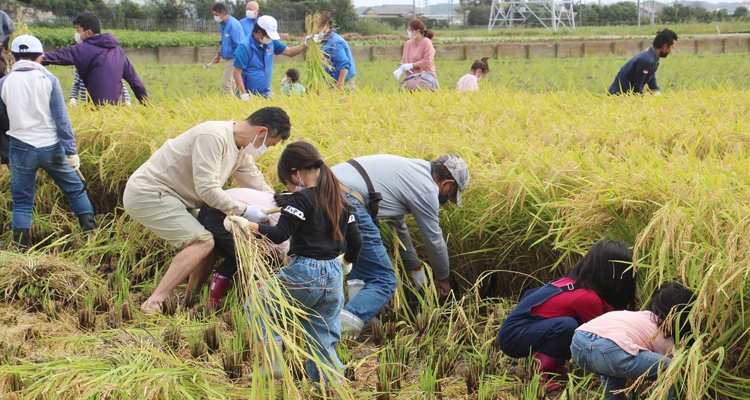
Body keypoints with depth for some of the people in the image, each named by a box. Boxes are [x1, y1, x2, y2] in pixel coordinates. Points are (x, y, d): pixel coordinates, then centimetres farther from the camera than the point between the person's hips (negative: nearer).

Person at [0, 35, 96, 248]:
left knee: (21, 201, 11)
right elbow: (61, 118, -7)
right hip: (51, 148, -1)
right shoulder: (48, 79, -5)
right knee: (75, 188, 15)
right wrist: (71, 151, -5)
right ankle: (91, 233, 15)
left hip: (20, 150, 1)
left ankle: (21, 246, 9)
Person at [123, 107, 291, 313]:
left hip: (170, 197, 10)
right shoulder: (213, 136, -23)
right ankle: (154, 304, -24)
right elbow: (207, 189, -27)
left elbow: (260, 189, 17)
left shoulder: (241, 151, 8)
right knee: (202, 242, -20)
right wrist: (245, 210, -20)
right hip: (146, 194, -10)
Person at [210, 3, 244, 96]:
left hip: (234, 59, -9)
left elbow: (239, 44, -21)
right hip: (227, 58, 9)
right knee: (231, 83, 14)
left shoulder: (233, 24, -20)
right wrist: (218, 54, 19)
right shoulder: (222, 24, 7)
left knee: (226, 83, -12)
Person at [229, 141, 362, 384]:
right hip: (334, 279, 7)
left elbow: (279, 234, -17)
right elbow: (355, 239, 16)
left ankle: (273, 362, 3)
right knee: (324, 343, 16)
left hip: (303, 273, -7)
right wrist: (348, 262, 33)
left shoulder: (302, 199, -10)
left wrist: (249, 225, -12)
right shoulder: (340, 201, 12)